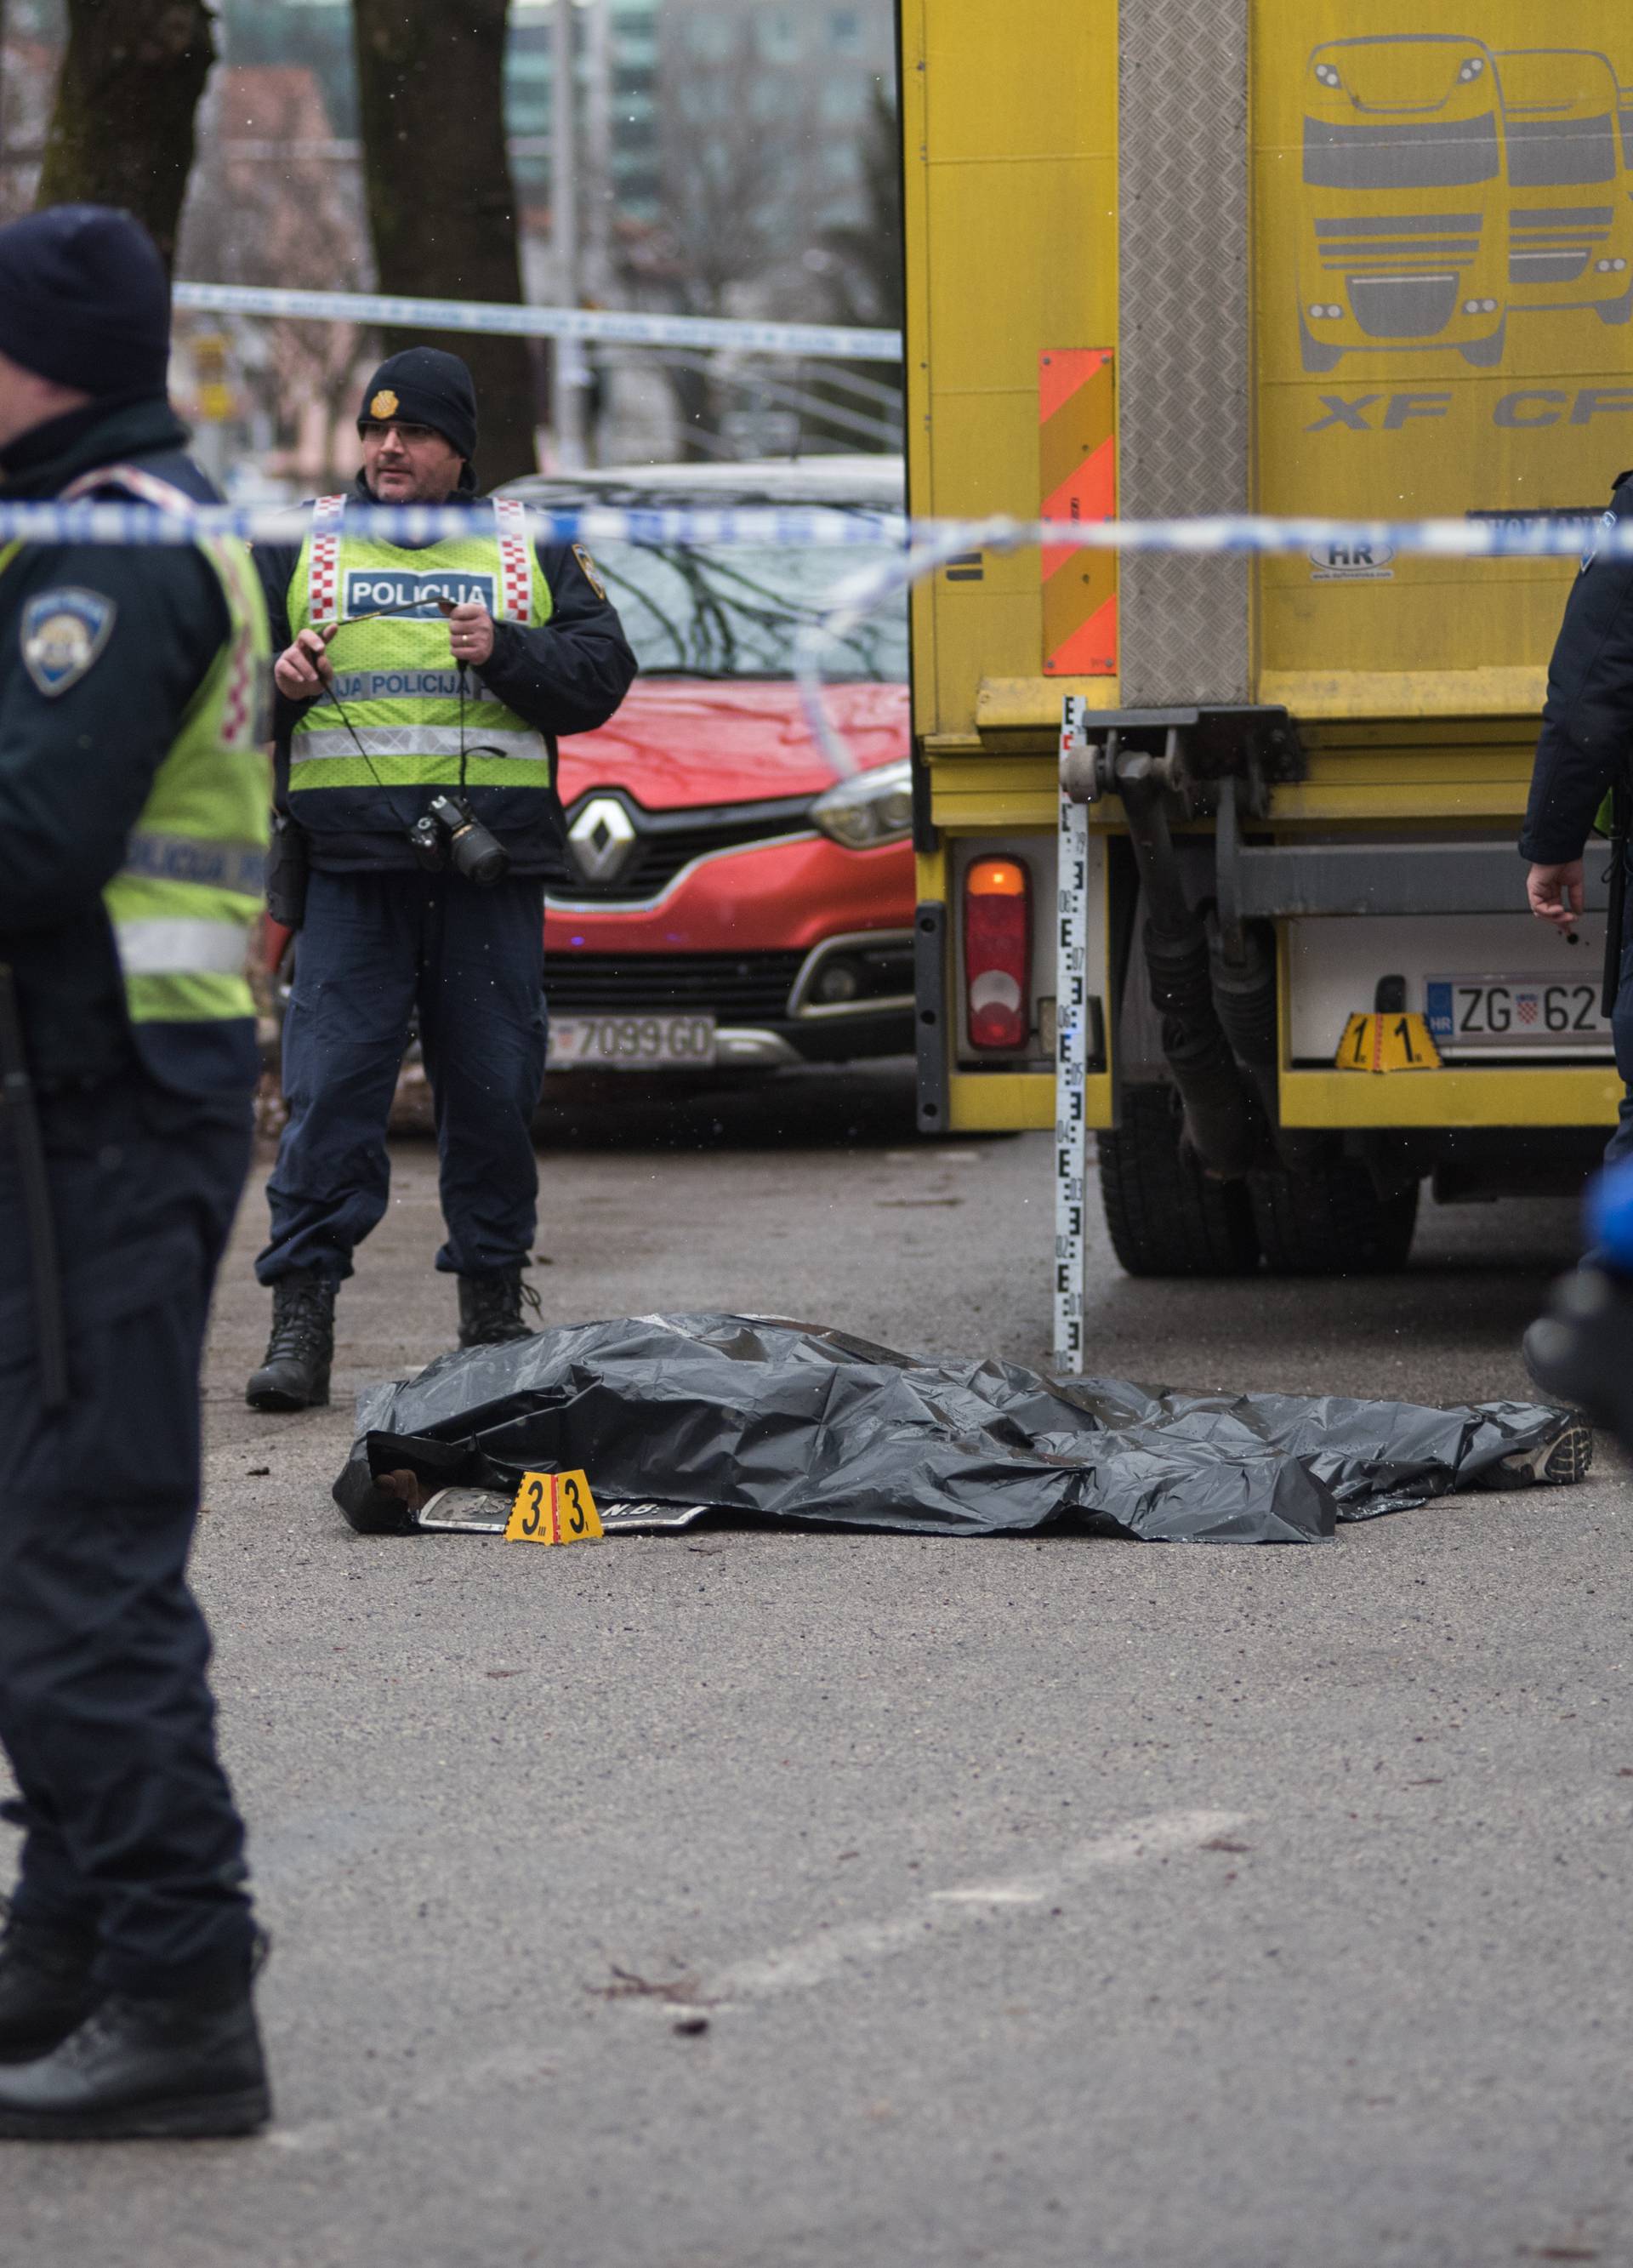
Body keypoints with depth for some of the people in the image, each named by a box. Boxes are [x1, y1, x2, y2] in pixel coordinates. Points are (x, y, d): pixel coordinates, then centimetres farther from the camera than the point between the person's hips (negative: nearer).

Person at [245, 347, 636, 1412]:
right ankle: (302, 1314, -7)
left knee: (495, 1090, 5)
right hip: (352, 871, -1)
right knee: (333, 1085, -7)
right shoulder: (300, 548, 11)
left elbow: (601, 674, 4)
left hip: (488, 868, 1)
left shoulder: (534, 552, 11)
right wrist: (277, 680, -10)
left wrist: (506, 652, -12)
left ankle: (495, 1308, 17)